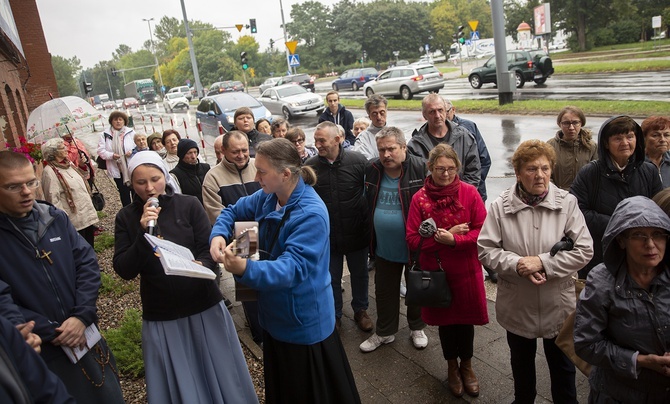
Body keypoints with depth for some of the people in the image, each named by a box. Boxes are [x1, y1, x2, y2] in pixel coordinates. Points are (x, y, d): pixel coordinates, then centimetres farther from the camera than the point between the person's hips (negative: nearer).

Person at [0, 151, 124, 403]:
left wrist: (82, 316, -13)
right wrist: (52, 332, -17)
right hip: (39, 352, -4)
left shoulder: (55, 217, 0)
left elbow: (87, 262, -1)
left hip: (85, 335, 4)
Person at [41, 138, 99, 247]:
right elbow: (53, 199, -20)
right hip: (75, 220, -8)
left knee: (90, 245, 19)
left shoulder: (68, 163, 9)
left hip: (88, 213, 8)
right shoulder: (49, 172, -16)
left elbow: (81, 178, 27)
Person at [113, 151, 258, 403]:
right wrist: (143, 232, -20)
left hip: (204, 307, 0)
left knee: (219, 375, 15)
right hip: (160, 317, 1)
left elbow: (209, 249, -5)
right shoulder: (126, 218, -1)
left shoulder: (189, 205, -4)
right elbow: (124, 271, -7)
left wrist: (201, 266, -27)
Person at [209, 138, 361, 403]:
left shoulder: (311, 214, -28)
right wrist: (218, 235, -12)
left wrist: (246, 269, -51)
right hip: (276, 314, 8)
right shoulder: (267, 198, -2)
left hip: (304, 320, -8)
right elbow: (232, 212, 11)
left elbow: (293, 268, -35)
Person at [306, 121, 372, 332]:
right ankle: (334, 315, 38)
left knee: (359, 274, 19)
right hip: (326, 236, 1)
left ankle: (360, 310, 42)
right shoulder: (310, 166, -9)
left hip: (357, 233, 0)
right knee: (331, 278, 16)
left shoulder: (358, 161, -13)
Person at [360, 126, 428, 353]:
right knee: (384, 291, 18)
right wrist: (370, 239, 7)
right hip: (384, 247, 4)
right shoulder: (372, 170, -5)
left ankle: (417, 328, 41)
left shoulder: (420, 169, -19)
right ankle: (385, 332, 37)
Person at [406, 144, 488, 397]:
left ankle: (466, 365, 41)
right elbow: (413, 240, -10)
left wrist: (454, 240, -24)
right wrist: (446, 234, -19)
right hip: (435, 271, 0)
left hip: (466, 271, 0)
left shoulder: (469, 192, -9)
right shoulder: (419, 198, -8)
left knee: (466, 317, 15)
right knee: (445, 318, 16)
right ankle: (452, 366, 41)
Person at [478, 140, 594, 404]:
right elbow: (485, 249, -9)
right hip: (517, 305, 1)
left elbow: (584, 250, -12)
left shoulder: (567, 203, -11)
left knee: (562, 365, 19)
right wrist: (517, 264, -24)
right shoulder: (501, 206, -10)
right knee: (521, 361, 25)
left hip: (558, 304, -1)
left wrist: (542, 262, -22)